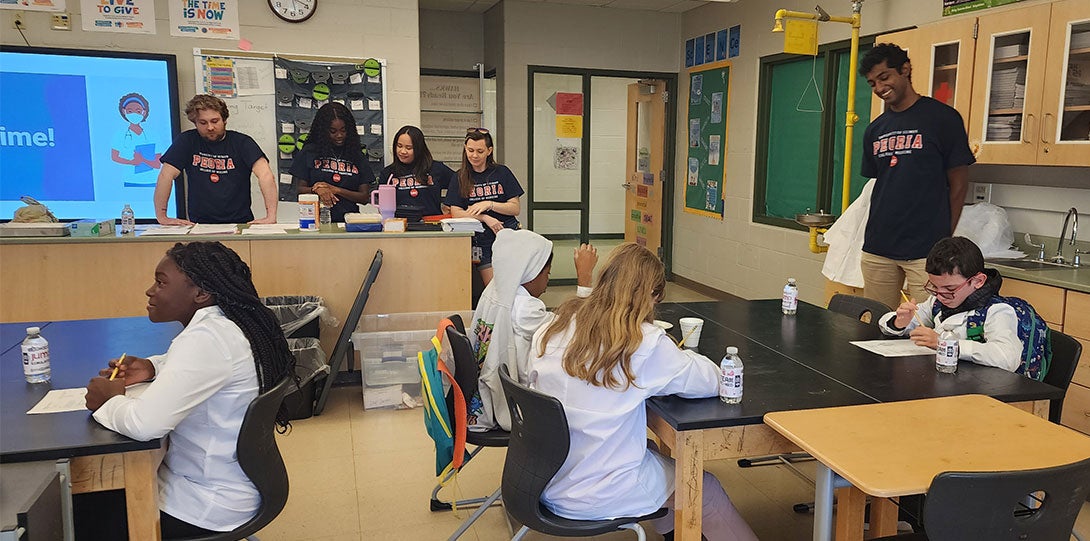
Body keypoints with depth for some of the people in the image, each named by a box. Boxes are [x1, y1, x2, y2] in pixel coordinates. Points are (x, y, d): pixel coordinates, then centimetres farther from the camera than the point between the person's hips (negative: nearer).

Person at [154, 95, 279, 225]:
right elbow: (166, 175, 0)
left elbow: (266, 175, -12)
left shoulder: (242, 142, -1)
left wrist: (271, 216, -24)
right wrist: (161, 217, -8)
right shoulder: (187, 141, 4)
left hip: (240, 223, -1)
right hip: (199, 224, 1)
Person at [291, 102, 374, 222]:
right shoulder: (309, 152, 10)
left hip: (348, 220, 1)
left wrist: (336, 190, -6)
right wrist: (317, 190, -11)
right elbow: (299, 189, 10)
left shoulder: (356, 155, 13)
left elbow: (364, 197, 8)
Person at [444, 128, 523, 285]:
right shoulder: (460, 178, 7)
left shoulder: (502, 173, 6)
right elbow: (456, 213, -1)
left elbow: (516, 208, 3)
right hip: (482, 241, 0)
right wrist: (485, 218, -14)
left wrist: (489, 204, -12)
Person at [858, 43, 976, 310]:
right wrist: (875, 233, 9)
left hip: (926, 250, -5)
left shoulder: (942, 118, -1)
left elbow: (958, 184, 0)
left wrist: (944, 240, -2)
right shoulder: (875, 130, 14)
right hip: (877, 248, 5)